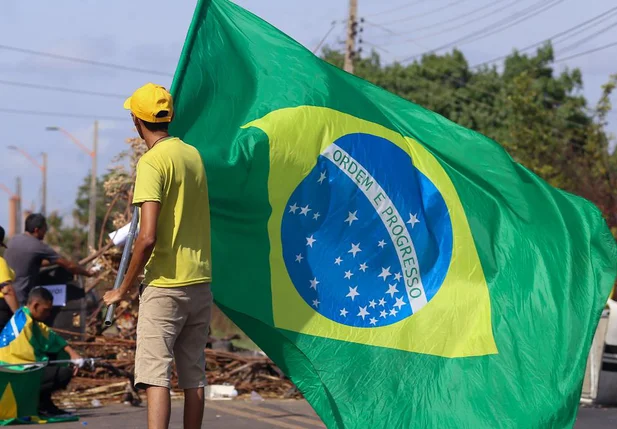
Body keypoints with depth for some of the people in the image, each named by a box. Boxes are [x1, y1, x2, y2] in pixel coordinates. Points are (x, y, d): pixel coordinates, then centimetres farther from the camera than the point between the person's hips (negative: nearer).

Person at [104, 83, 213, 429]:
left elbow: (148, 237, -19)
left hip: (165, 284, -7)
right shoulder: (193, 154, 10)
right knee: (194, 377, 12)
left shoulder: (153, 161, -13)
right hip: (201, 282, 7)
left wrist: (124, 289, -10)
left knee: (156, 375, -10)